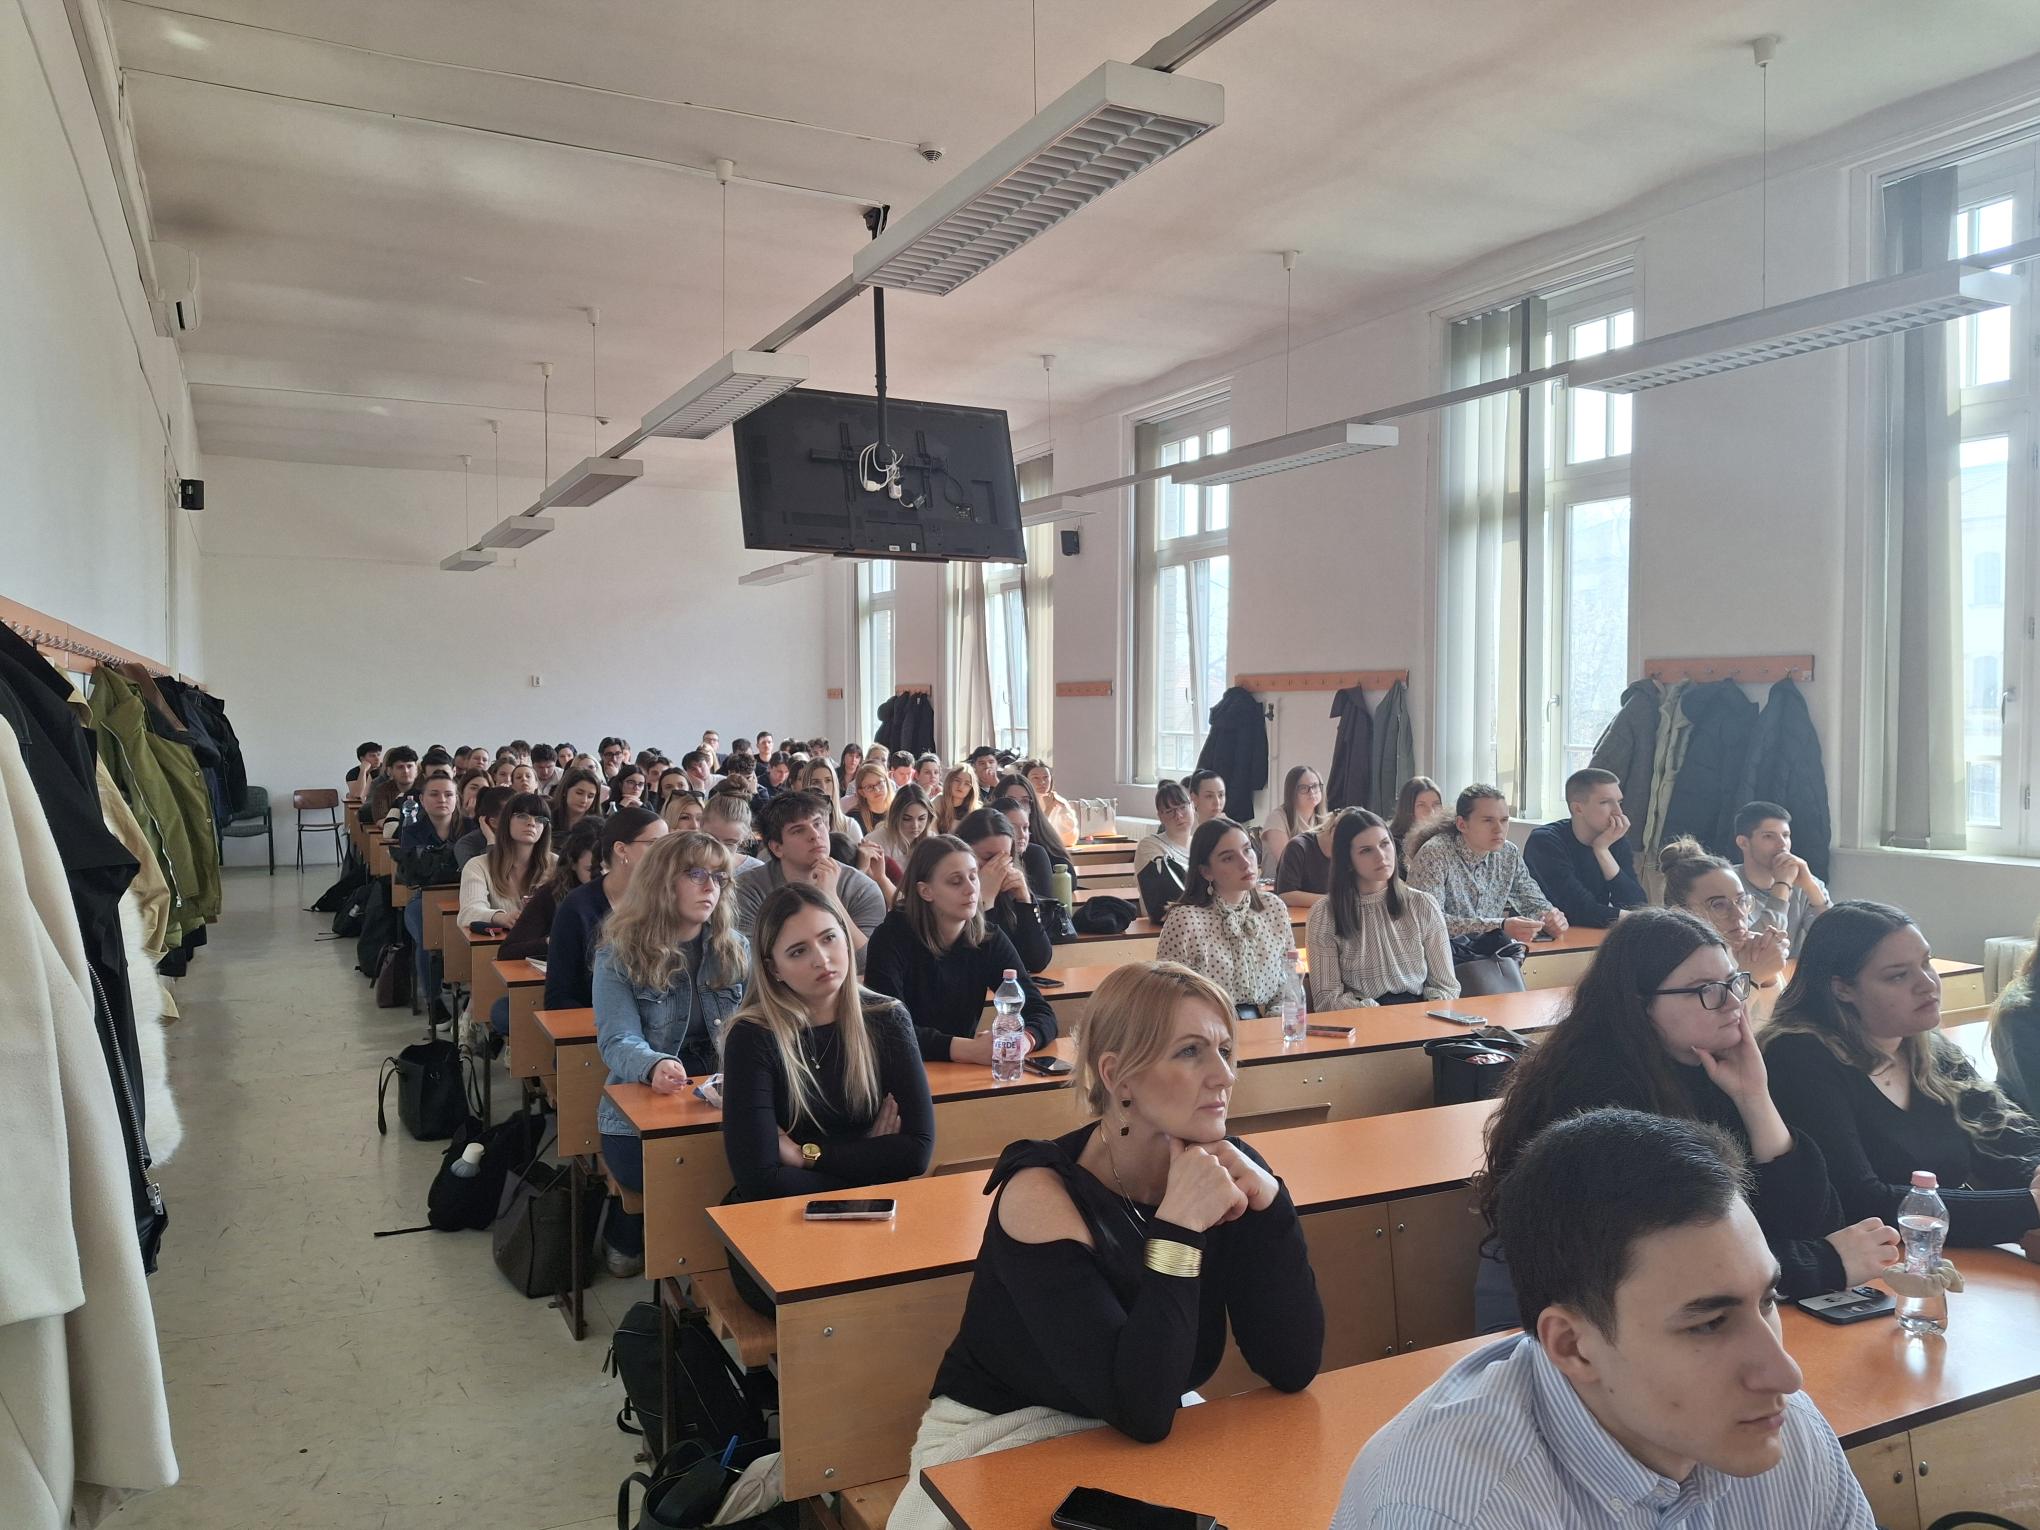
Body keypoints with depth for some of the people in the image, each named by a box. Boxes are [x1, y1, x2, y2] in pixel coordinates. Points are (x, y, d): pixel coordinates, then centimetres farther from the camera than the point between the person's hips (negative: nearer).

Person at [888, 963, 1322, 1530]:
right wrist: (1179, 1228, -33)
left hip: (1153, 1442, 4)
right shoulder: (1043, 1195, -23)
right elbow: (1141, 1410, -28)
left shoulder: (1223, 1164, -9)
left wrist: (1268, 1204, -23)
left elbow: (1293, 1368, -12)